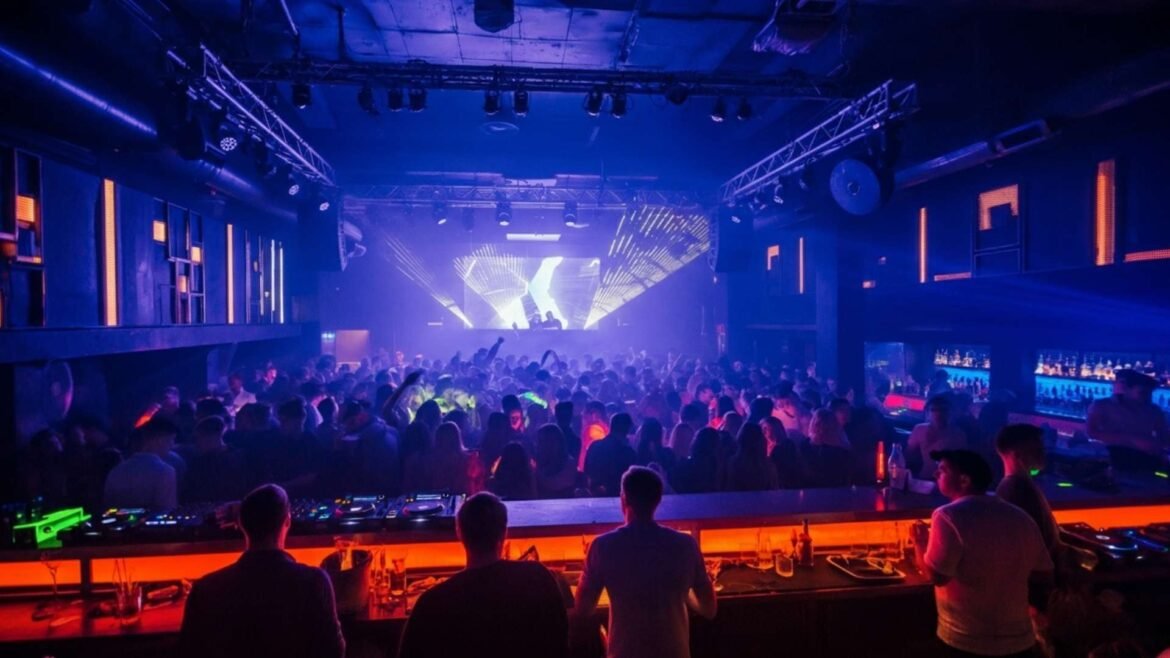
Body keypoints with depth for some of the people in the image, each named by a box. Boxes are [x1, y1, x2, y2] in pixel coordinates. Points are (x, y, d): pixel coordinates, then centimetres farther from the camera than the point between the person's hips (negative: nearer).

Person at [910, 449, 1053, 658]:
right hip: (1018, 637, 5)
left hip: (967, 640, -5)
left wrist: (919, 543, -4)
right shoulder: (1020, 517, 1)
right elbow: (1044, 573, 7)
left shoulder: (948, 516, -18)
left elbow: (936, 575, -20)